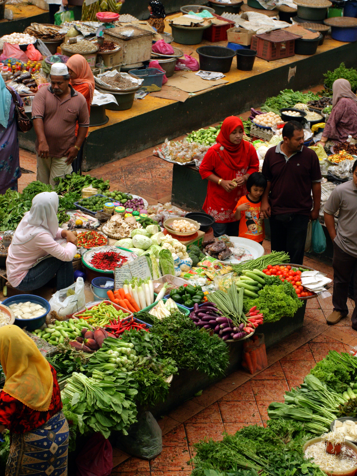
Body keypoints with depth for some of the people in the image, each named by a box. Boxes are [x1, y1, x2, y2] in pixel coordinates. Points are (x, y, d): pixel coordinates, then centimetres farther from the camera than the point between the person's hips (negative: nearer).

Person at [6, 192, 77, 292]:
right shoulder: (39, 235, -32)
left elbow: (52, 231, 14)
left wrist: (64, 233, -7)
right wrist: (72, 243, -8)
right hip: (21, 281, -9)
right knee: (63, 259, -17)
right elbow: (67, 256, -30)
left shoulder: (28, 217, -7)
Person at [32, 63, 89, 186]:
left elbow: (84, 124, 6)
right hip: (43, 149, 2)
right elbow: (37, 117, -16)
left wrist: (76, 147, -3)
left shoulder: (79, 99, -3)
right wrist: (42, 142, -29)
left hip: (64, 153, -2)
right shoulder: (43, 94, -5)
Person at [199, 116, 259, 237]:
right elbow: (204, 170, -7)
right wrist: (221, 182, -19)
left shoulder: (249, 149, -8)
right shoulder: (215, 151, -18)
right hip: (219, 199, -3)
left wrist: (245, 178, -14)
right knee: (220, 237, 3)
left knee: (234, 235, 13)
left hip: (239, 199, 3)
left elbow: (254, 167, 7)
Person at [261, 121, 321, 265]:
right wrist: (265, 201, 0)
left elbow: (316, 183, 0)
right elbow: (266, 180, 9)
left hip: (300, 213, -2)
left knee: (295, 253, -3)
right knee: (277, 250, 16)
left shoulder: (309, 155, -8)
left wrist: (316, 209, 2)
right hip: (276, 211, 3)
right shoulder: (271, 153, -3)